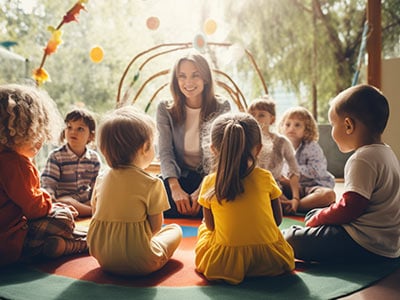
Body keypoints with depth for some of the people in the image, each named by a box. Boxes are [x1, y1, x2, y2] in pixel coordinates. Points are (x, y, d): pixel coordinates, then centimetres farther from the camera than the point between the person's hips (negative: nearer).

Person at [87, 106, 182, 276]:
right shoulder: (152, 184, -15)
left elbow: (96, 214, 9)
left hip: (104, 260, 6)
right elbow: (156, 227, -10)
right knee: (175, 229, 16)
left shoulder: (101, 179, 0)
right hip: (140, 264, -6)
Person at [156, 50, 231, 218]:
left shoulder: (221, 108, -2)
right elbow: (165, 152, -8)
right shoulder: (165, 109, 1)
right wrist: (175, 188, -26)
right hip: (179, 178, 1)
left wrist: (202, 191, -24)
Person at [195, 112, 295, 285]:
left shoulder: (209, 183, -6)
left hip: (223, 264, 0)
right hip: (269, 262, 1)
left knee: (203, 228, 28)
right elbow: (278, 220, 5)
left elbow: (210, 225, 5)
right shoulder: (265, 178, -5)